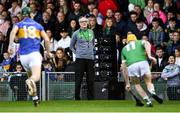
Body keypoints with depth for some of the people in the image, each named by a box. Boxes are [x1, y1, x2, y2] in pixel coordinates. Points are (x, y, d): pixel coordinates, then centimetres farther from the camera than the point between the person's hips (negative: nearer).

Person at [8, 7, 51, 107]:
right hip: (34, 53, -2)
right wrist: (48, 52, 23)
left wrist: (10, 45, -19)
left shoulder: (19, 24, 12)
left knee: (31, 75, 22)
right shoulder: (38, 25, 16)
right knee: (36, 77, -18)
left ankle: (35, 98, 18)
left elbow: (13, 32, -12)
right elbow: (47, 40, 9)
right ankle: (31, 82, -53)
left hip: (23, 55, 2)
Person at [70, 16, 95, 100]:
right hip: (80, 58, -3)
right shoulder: (76, 33, 3)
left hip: (90, 58, 3)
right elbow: (71, 46, 13)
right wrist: (76, 52, 3)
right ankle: (77, 98, -1)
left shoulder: (91, 32, 12)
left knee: (90, 79, 3)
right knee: (78, 79, -4)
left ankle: (91, 98, 8)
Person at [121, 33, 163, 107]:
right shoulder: (140, 42, 29)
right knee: (149, 83, 16)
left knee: (136, 84, 24)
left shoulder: (124, 49, 33)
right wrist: (149, 56, -13)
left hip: (131, 66, 1)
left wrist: (127, 83, 32)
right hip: (143, 63, -1)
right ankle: (153, 92, -17)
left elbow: (124, 67, 29)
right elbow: (147, 44, 1)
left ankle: (148, 101, 4)